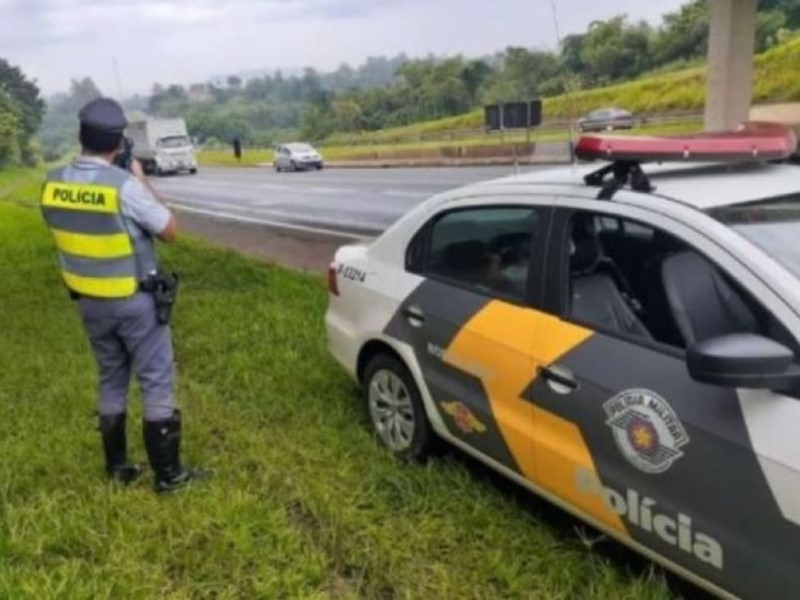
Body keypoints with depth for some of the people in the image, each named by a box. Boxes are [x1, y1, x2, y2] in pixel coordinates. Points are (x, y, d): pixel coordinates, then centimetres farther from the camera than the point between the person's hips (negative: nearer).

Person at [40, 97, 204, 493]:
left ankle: (117, 466, 28)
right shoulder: (124, 185, -22)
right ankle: (167, 474, 11)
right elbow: (170, 231, -11)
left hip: (89, 302, 6)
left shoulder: (53, 184, -4)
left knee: (111, 382, 19)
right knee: (157, 384, 4)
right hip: (135, 303, -6)